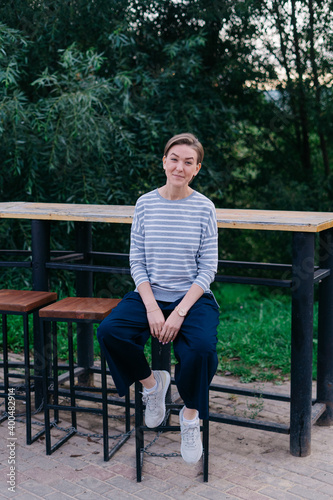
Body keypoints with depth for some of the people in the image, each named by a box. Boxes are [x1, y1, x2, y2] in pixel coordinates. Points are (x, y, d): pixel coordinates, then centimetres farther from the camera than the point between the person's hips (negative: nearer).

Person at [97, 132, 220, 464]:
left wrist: (179, 312, -16)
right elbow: (137, 262, 2)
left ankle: (190, 417, -1)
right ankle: (151, 382, 5)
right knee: (108, 331, -24)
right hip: (150, 295, 2)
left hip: (193, 298, -2)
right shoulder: (145, 204, 2)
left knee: (202, 348, -31)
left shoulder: (203, 208, -3)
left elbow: (208, 268, -4)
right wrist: (152, 308, -12)